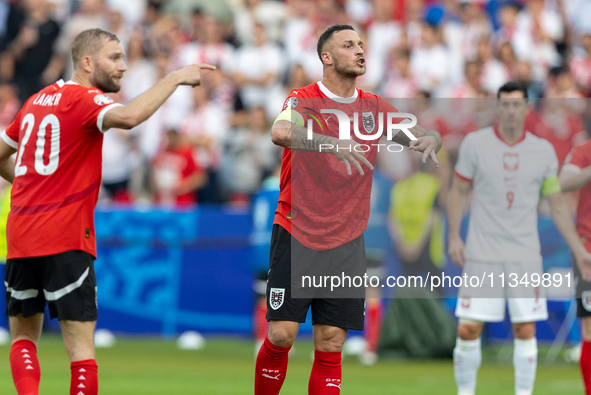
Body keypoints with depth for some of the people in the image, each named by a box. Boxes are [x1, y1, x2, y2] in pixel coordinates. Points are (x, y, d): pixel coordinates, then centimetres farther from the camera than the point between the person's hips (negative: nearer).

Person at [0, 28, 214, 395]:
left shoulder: (37, 100, 15)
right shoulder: (85, 100, -8)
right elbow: (128, 117, -30)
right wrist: (174, 78, -22)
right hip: (66, 240, -7)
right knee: (81, 343, -4)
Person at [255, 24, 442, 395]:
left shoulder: (374, 107, 8)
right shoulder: (305, 100, -6)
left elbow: (423, 136, 9)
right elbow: (281, 132, -28)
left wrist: (429, 139, -16)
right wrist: (332, 144, -42)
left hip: (347, 243, 4)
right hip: (296, 235, -4)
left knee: (331, 346, -1)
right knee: (281, 335, -8)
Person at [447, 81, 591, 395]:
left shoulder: (543, 151, 5)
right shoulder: (474, 143, 0)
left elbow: (557, 205, 11)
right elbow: (458, 191, 7)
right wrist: (454, 236, -3)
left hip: (525, 256, 1)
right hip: (482, 254, -1)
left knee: (525, 331, 0)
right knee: (468, 329, -5)